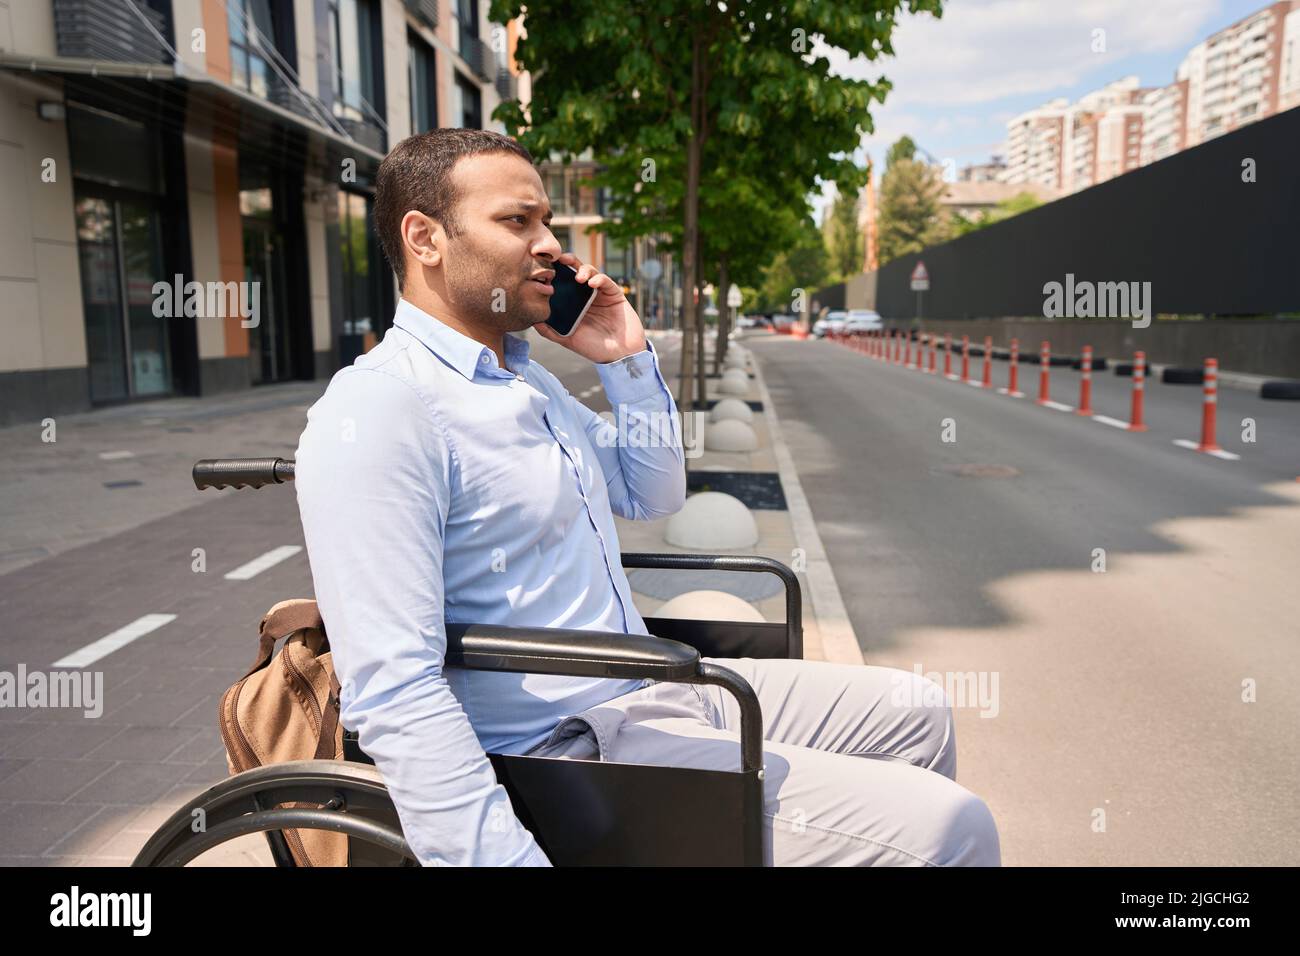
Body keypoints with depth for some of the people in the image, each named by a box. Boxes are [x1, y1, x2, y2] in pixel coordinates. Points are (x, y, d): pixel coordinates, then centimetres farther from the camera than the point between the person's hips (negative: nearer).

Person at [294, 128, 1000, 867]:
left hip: (654, 689, 9)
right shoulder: (377, 411, -18)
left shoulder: (527, 377, 13)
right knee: (950, 827, -14)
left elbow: (654, 494, 22)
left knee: (916, 713, 16)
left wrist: (631, 360, 9)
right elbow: (396, 694, -25)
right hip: (575, 747, -9)